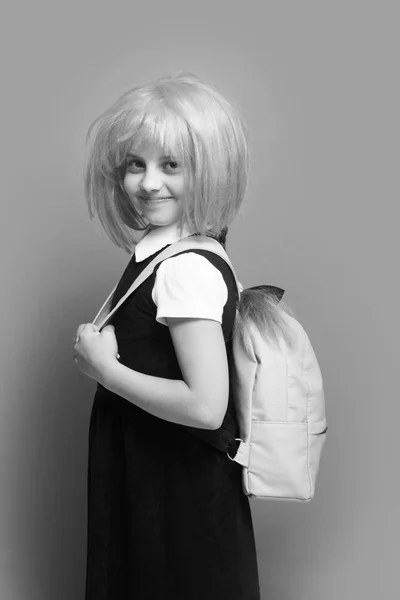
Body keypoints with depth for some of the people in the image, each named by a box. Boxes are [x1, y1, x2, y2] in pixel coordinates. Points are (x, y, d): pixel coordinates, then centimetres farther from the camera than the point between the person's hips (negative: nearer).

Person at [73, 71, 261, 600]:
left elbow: (205, 406, -29)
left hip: (179, 494, -8)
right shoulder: (160, 250, 3)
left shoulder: (187, 269, -24)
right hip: (147, 478, 8)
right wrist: (102, 349, -6)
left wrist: (105, 369, -20)